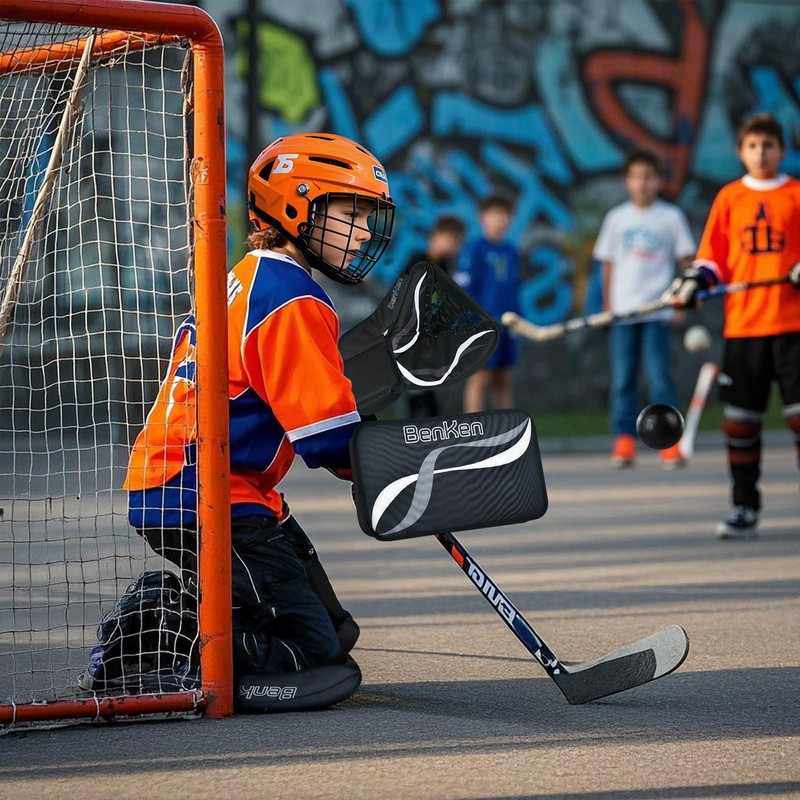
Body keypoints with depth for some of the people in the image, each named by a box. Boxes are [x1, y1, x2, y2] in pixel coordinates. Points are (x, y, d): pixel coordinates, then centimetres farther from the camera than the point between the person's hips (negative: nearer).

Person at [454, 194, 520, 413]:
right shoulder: (474, 248, -6)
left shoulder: (510, 251, 13)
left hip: (507, 326, 6)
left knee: (503, 380, 10)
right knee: (480, 378, -5)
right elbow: (464, 288, -9)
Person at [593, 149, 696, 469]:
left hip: (658, 309, -2)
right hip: (622, 310, 2)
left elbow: (686, 260, 5)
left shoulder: (671, 217, 3)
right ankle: (624, 439, 7)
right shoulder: (617, 218, 9)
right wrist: (607, 305, 6)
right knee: (622, 379, 2)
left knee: (659, 376, -8)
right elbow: (608, 264, 12)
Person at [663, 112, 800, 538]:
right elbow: (713, 257, 11)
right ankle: (745, 509, 13)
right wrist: (694, 280, -6)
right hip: (741, 324, 2)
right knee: (739, 418, 4)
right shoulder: (729, 198, 10)